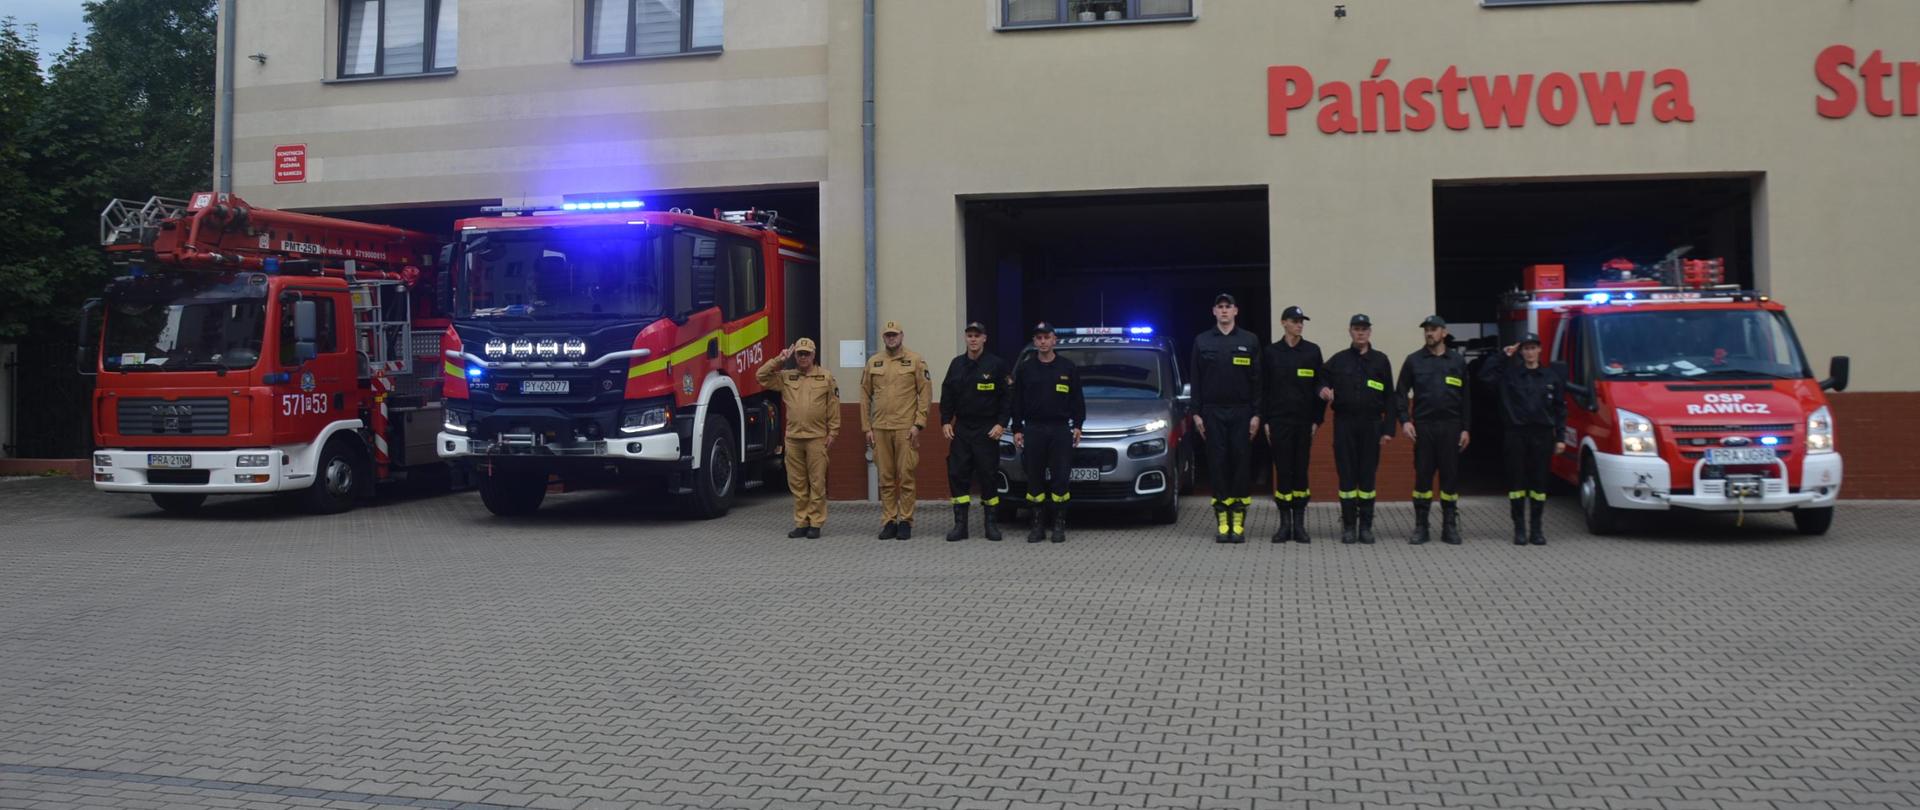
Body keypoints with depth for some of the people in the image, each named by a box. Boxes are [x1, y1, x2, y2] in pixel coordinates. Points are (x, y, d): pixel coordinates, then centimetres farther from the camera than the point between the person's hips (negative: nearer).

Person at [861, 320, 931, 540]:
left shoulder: (915, 360, 2)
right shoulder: (873, 363, 11)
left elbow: (926, 393, -2)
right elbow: (865, 396, 12)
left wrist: (918, 424, -9)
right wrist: (866, 427, 6)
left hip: (906, 429, -3)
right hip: (880, 429, 3)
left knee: (906, 477, -2)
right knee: (885, 478, 5)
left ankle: (905, 522, 6)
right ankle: (889, 522, 12)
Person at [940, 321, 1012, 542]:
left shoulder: (996, 365, -3)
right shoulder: (957, 364, 9)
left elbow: (1007, 397, -3)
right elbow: (947, 395, 12)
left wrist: (1001, 424, -10)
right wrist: (945, 421, 3)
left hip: (987, 430, -4)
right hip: (961, 428, 4)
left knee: (988, 476, -1)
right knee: (957, 474, -1)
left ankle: (991, 523, 10)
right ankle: (960, 524, 4)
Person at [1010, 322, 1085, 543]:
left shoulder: (1067, 368, 6)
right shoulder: (1025, 369, 7)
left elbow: (1077, 400, 8)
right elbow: (1017, 402, 8)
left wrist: (1077, 425, 1)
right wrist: (1016, 429, 3)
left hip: (1060, 429, -1)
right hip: (1033, 429, 1)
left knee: (1060, 479, -2)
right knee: (1034, 479, 2)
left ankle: (1059, 525, 6)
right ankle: (1038, 525, 9)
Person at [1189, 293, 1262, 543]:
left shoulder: (1250, 341, 5)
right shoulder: (1202, 342, 7)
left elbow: (1257, 380, 3)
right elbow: (1196, 380, 7)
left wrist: (1256, 414, -3)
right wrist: (1196, 413, 1)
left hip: (1241, 412, 0)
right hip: (1213, 412, 1)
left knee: (1241, 462, -1)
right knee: (1217, 464, 0)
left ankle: (1239, 520, 5)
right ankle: (1222, 520, 5)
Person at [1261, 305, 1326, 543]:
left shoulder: (1312, 351, 5)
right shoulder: (1270, 352, 4)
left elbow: (1320, 387, 6)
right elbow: (1263, 388, 5)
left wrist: (1317, 420, 0)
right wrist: (1265, 421, -1)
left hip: (1304, 421, 1)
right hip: (1279, 421, -1)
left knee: (1301, 470, 3)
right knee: (1282, 471, -1)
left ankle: (1299, 524, 8)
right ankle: (1285, 523, 6)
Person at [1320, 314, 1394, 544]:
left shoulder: (1380, 361, 8)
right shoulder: (1338, 360, 9)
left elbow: (1389, 397, 7)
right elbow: (1323, 381, 13)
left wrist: (1388, 428, 0)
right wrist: (1323, 390, -13)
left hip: (1371, 425, 0)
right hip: (1344, 424, 0)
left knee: (1368, 475, 2)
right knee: (1346, 475, 0)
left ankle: (1366, 526, 9)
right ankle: (1348, 526, 7)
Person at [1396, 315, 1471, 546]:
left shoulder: (1458, 361, 8)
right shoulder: (1414, 360, 6)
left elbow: (1466, 398, 8)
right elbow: (1400, 393, 5)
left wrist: (1466, 428, 3)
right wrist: (1404, 421, -7)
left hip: (1450, 426, 1)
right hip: (1423, 425, -1)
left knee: (1450, 476, 3)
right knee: (1422, 475, 0)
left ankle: (1450, 526, 11)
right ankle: (1421, 527, 7)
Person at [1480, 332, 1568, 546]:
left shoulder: (1552, 375, 7)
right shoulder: (1509, 374, 4)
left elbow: (1560, 408, 8)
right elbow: (1485, 374, -9)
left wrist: (1560, 437, 3)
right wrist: (1502, 355, -7)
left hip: (1542, 434, 1)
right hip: (1516, 434, -1)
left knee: (1539, 481, 4)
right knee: (1516, 481, 1)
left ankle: (1537, 529, 13)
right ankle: (1519, 529, 9)